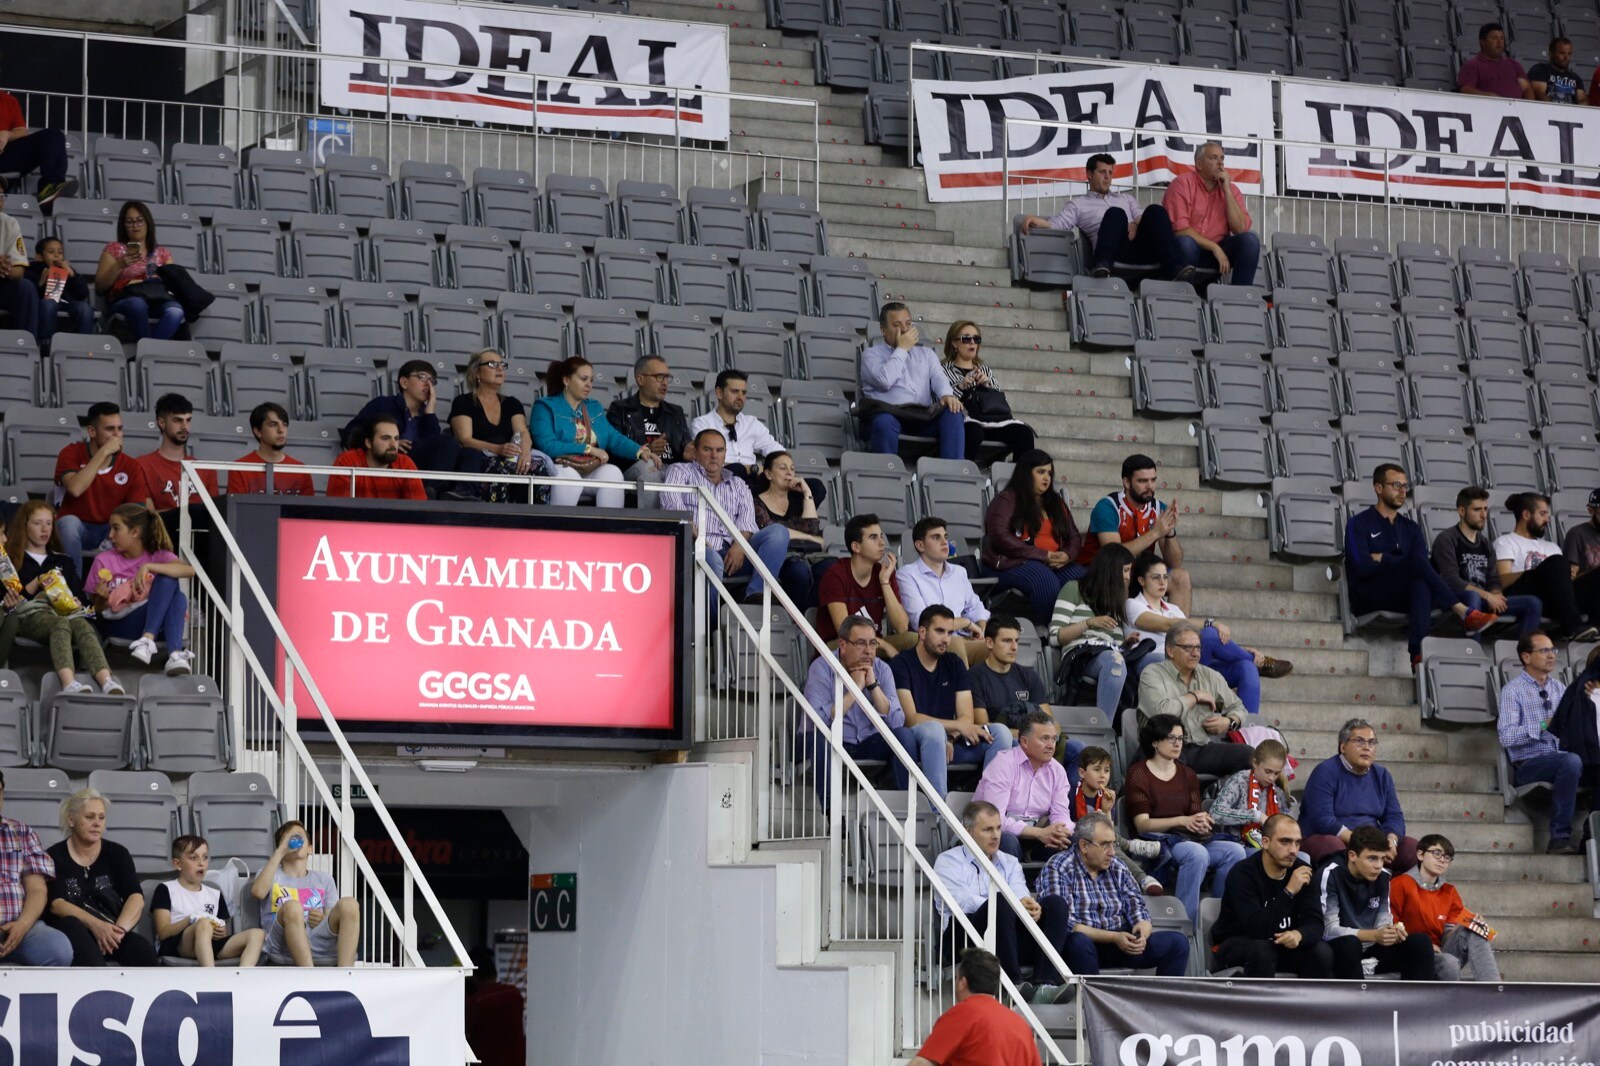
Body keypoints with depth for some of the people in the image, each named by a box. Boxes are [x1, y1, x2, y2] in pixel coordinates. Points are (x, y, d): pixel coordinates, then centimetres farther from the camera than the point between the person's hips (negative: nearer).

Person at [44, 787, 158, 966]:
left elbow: (136, 898, 0)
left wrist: (119, 929, -22)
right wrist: (95, 925, -26)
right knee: (71, 925, -39)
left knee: (143, 947, -30)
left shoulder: (117, 854, 14)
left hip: (110, 931, 3)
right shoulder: (55, 856, 6)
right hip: (69, 932, -3)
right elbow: (56, 904, -8)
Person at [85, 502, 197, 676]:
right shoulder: (103, 561, 7)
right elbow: (96, 609, 9)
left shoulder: (158, 556, 7)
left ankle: (176, 654, -44)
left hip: (155, 621, 2)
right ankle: (176, 654, -43)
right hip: (117, 625, -2)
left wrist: (148, 567, -25)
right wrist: (101, 598, -15)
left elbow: (189, 570, -15)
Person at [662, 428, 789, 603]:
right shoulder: (681, 471, 20)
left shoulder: (737, 484, 31)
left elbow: (747, 521, 13)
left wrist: (739, 545, -11)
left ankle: (756, 595, -37)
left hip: (731, 552, 4)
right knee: (711, 559, -41)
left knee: (779, 532, -20)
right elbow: (671, 500, -2)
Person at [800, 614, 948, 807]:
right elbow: (819, 719, -28)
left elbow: (897, 722, -11)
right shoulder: (821, 668, -12)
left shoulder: (881, 669, -1)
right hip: (832, 744, -4)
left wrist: (873, 685, -19)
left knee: (905, 734, -20)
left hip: (869, 743, 4)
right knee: (820, 739, -36)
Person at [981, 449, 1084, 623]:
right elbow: (1001, 538, -10)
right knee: (1046, 581, -38)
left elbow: (1074, 537, 24)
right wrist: (1043, 555, -14)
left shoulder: (1056, 503, 25)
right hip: (1012, 563, -6)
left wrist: (1066, 555, -2)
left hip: (1054, 562, 6)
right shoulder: (1006, 500, 3)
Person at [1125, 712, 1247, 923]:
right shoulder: (1138, 774, 3)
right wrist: (1182, 821, -20)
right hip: (1155, 842, -6)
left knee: (1235, 851, -20)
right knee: (1197, 853, -36)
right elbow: (1142, 824, -8)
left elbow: (1196, 814, 11)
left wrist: (1203, 821, -15)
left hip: (1191, 839, 6)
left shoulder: (1187, 775, 21)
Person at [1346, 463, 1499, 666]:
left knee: (1421, 584, -36)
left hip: (1403, 598, 4)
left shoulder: (1410, 528, 21)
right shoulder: (1359, 524, 7)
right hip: (1368, 599, -4)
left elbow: (1423, 563, 2)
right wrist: (1397, 562, -5)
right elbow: (1362, 566, -10)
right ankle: (1464, 613, -41)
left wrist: (1383, 559, -4)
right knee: (1417, 564, -30)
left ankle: (1417, 654, -53)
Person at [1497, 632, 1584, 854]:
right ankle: (1560, 837, -32)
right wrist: (1544, 726, -20)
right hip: (1529, 765, -6)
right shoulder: (1513, 690, 0)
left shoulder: (1558, 687, 18)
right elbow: (1506, 737, -13)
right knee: (1571, 761, -36)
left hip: (1561, 759, 6)